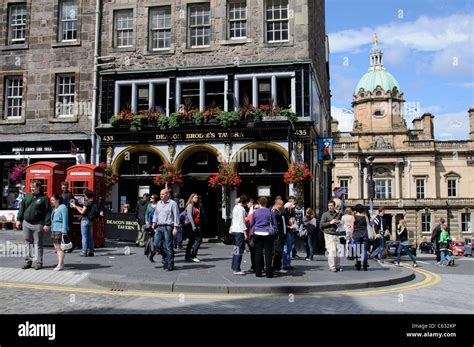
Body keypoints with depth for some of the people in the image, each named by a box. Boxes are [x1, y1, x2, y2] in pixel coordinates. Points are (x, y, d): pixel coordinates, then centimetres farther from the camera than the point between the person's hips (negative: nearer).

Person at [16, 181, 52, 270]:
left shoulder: (44, 198, -4)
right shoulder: (27, 196, 12)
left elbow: (48, 212, -8)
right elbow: (22, 208, 16)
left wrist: (47, 224, -14)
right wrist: (19, 219, 9)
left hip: (38, 224, -5)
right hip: (26, 223, 5)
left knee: (38, 244, 1)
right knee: (28, 243, 11)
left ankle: (39, 262, 7)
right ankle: (28, 261, 19)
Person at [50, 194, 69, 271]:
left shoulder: (63, 207, -9)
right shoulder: (54, 208, 18)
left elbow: (65, 220, -14)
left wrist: (64, 232, -18)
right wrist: (51, 229, 17)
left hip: (60, 230, -9)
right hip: (54, 230, 9)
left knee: (59, 247, -8)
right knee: (56, 248, 10)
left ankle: (60, 265, -7)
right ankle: (61, 263, 19)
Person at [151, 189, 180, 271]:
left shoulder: (173, 203, -3)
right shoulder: (158, 203, 17)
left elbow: (176, 216, -6)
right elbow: (156, 214, 26)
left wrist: (175, 228, -12)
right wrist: (154, 223, 14)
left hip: (168, 227, -6)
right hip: (159, 227, 6)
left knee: (168, 246, -4)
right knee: (157, 244, -3)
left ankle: (170, 265, 5)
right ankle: (166, 258, 20)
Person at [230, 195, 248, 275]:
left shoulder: (235, 207, 13)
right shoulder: (241, 209, -13)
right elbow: (241, 221, -17)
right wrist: (245, 232, -16)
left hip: (234, 230, 10)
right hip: (240, 231, -10)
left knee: (236, 249, 16)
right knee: (239, 250, -6)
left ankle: (234, 267, 22)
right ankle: (236, 269, -5)